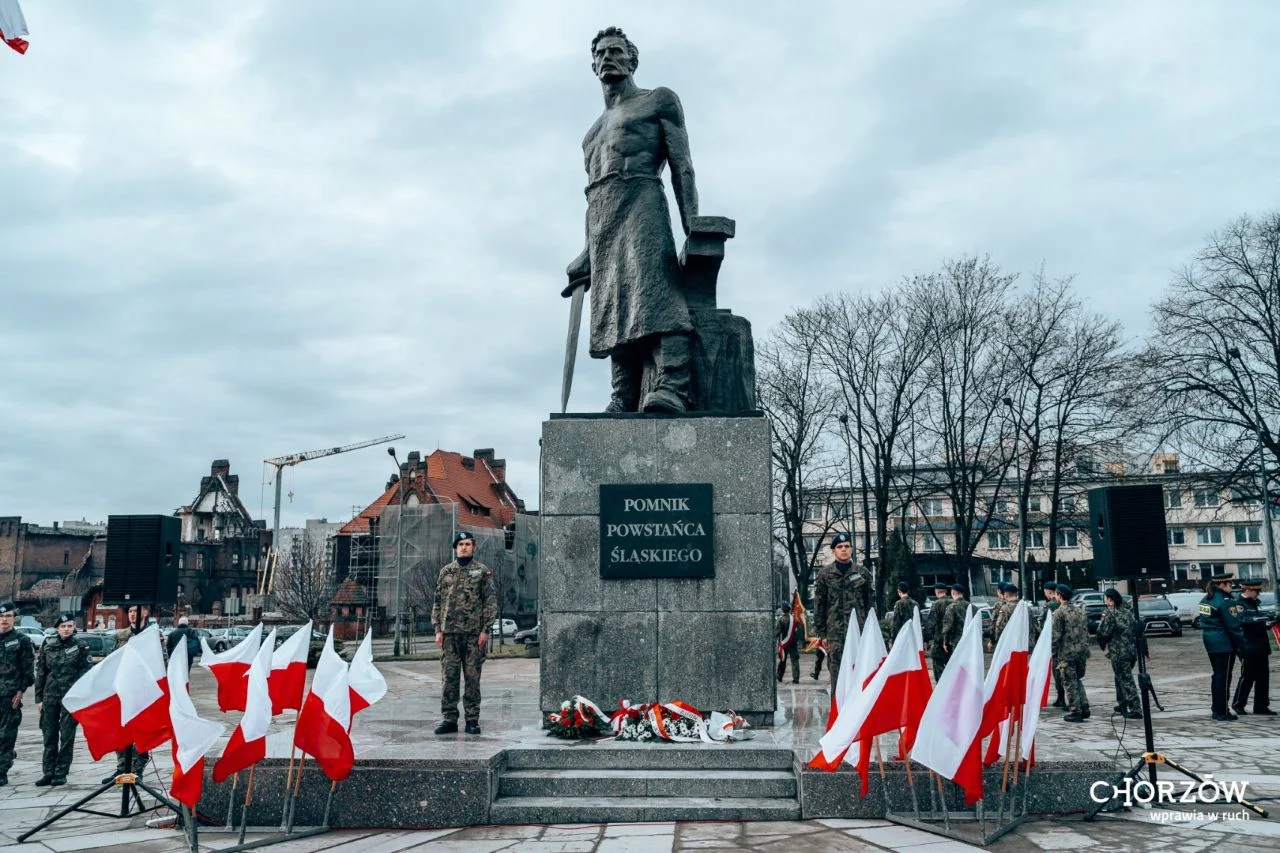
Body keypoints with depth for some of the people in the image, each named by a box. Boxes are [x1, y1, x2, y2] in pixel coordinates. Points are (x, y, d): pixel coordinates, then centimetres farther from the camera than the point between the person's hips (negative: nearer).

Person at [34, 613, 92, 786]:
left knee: (67, 737, 1)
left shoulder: (81, 646, 0)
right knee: (49, 736, 6)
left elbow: (86, 673, -1)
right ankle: (48, 773, 14)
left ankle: (61, 773, 8)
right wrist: (39, 698, 6)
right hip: (50, 696, 3)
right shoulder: (48, 647, 7)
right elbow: (40, 674, 10)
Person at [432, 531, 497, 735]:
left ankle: (472, 719, 8)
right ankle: (449, 719, 9)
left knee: (472, 678, 2)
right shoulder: (445, 572, 11)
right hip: (450, 632, 3)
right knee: (448, 677, 2)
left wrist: (485, 630, -8)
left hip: (474, 633, -2)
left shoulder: (482, 571, 3)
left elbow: (490, 602, -1)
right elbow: (438, 602, 12)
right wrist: (438, 630, 3)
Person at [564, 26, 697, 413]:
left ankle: (673, 387, -38)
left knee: (653, 290, -25)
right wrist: (587, 257, 23)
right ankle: (624, 402, -9)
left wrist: (692, 226, -11)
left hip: (640, 201, -7)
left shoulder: (659, 100, 15)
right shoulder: (594, 130, 33)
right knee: (615, 308, -4)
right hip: (600, 221, 7)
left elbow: (682, 165, 3)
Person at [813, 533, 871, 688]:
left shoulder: (862, 573, 10)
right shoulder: (825, 574, 6)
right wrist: (822, 633, 0)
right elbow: (819, 604, 5)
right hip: (835, 631, -1)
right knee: (836, 671, -3)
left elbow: (869, 603, 11)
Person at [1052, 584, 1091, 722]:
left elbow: (1056, 636, -12)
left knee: (1070, 683, 1)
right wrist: (1084, 648, 19)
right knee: (1078, 681, 18)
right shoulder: (1079, 611, 12)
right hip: (1081, 652, 7)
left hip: (1067, 653, -7)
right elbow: (1086, 632, 14)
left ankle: (1075, 712, 3)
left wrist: (1054, 656, -8)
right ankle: (1084, 709, 17)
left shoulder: (1059, 613, -10)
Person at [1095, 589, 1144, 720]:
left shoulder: (1111, 613, -12)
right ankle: (1122, 705, 29)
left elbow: (1104, 632, -14)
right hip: (1132, 651, 8)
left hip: (1119, 653, -8)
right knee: (1120, 678, 21)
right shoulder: (1127, 611, 10)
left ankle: (1135, 710, -6)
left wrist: (1103, 621, 5)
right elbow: (1138, 628, 12)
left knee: (1126, 681, -4)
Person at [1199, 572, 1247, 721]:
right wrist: (1242, 646, -13)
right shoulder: (1225, 602, -17)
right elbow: (1234, 626, -18)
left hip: (1209, 641, 9)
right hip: (1224, 643, -9)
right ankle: (1222, 713, 1)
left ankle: (1216, 710, 22)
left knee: (1217, 675, 16)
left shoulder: (1205, 599, 10)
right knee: (1224, 677, -3)